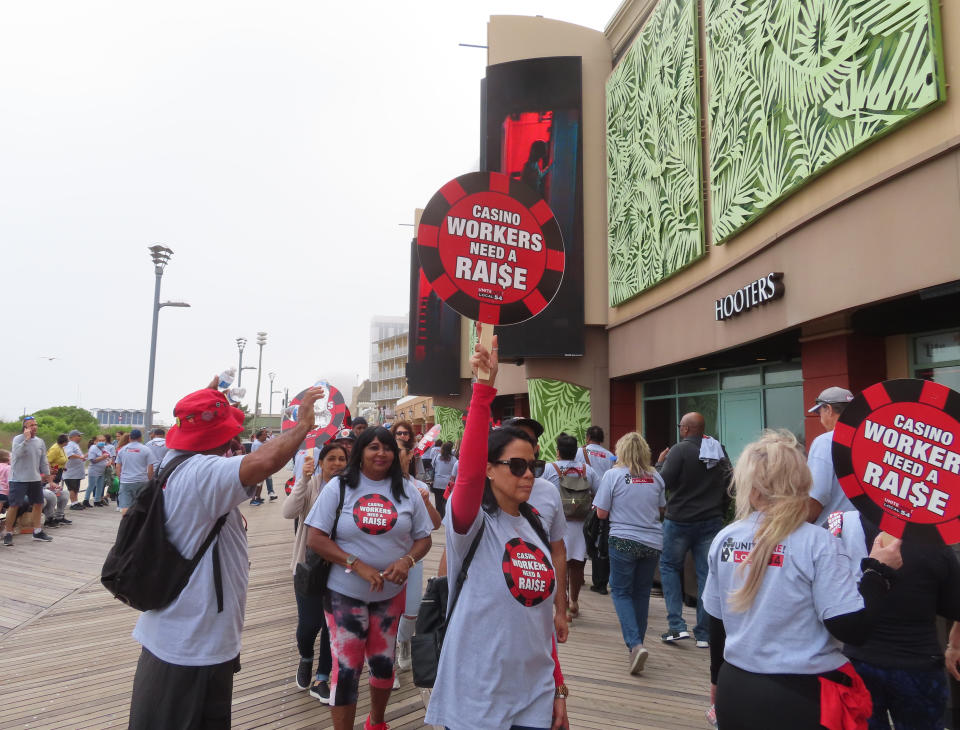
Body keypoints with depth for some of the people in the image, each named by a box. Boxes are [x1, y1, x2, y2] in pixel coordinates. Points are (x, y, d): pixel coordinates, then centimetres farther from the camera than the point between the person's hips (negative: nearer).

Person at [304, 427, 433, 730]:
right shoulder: (339, 487, -6)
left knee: (383, 663, 17)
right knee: (346, 668, 1)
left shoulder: (407, 491, 2)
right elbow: (315, 538, -11)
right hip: (345, 592, -3)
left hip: (391, 593, 3)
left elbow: (423, 538, 6)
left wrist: (407, 561, -16)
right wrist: (358, 565, -20)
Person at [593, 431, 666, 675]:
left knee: (621, 591, 7)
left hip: (624, 540, -4)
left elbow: (601, 513, -5)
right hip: (652, 542, 4)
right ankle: (637, 643, 27)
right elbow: (661, 511, 15)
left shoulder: (613, 475, -7)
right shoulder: (655, 477, 4)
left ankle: (635, 644, -9)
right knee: (642, 593, 16)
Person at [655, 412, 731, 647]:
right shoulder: (719, 451, 5)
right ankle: (704, 634, 14)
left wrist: (660, 463, 2)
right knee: (706, 574, 9)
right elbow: (729, 484, 10)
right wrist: (720, 512, 18)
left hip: (680, 521, -5)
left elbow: (663, 481, -16)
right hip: (711, 521, 5)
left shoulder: (680, 450, -14)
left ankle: (677, 625, 4)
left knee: (669, 566, 12)